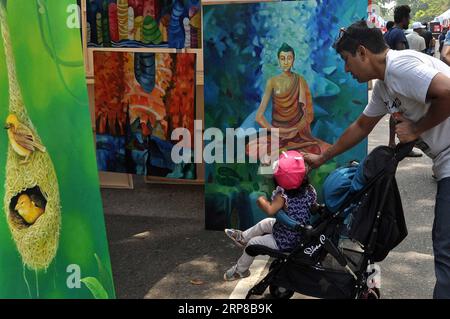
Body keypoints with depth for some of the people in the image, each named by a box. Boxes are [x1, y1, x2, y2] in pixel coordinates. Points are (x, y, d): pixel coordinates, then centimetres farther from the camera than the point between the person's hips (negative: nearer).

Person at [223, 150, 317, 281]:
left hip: (284, 243, -7)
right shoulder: (310, 190, -12)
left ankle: (240, 270, 34)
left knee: (253, 243, 13)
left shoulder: (283, 196, -29)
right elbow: (314, 207, 7)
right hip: (304, 236, 7)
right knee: (265, 223, 25)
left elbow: (270, 210, -43)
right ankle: (243, 237, 48)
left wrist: (261, 200, -23)